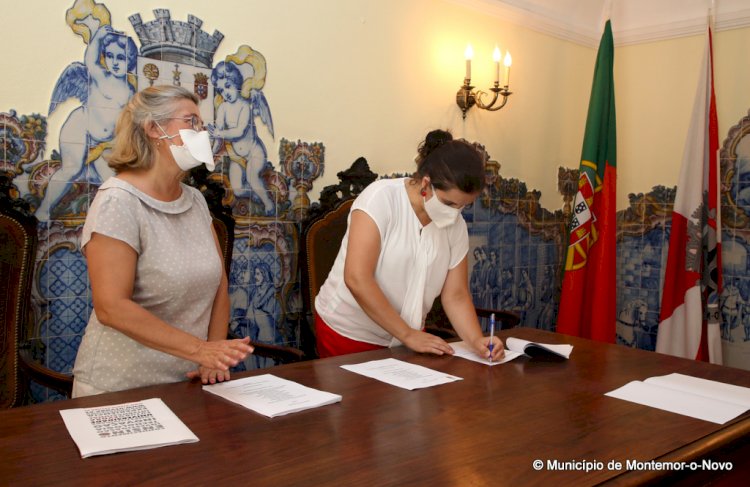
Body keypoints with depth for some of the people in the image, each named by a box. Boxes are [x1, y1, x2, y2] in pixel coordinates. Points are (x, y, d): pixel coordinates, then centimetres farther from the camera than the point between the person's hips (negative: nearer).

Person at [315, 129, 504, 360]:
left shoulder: (456, 225, -4)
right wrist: (408, 334, -22)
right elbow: (356, 279, -25)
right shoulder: (381, 198, -19)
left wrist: (476, 340, -17)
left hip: (405, 339, 4)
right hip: (347, 334, -4)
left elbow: (456, 295, 0)